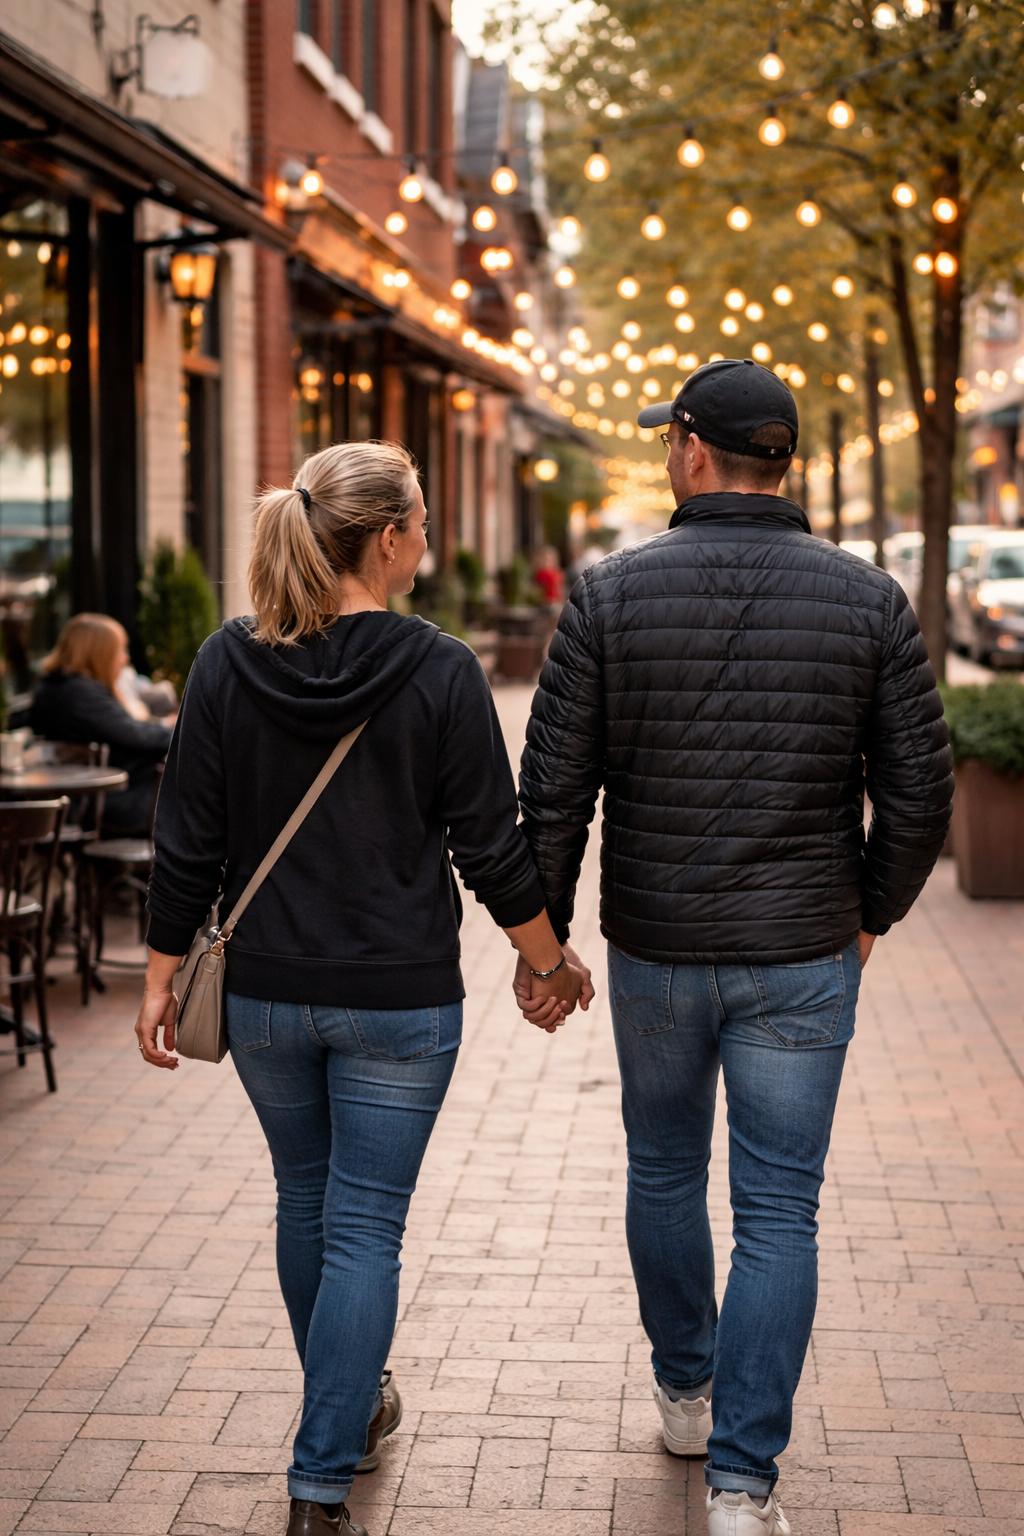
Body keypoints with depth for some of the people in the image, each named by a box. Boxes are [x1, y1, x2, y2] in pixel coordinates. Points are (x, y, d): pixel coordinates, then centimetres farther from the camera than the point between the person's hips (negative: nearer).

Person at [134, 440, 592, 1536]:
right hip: (398, 997, -3)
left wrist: (162, 975, 7)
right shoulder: (439, 673, -13)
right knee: (364, 1227, 3)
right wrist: (552, 962, 6)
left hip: (264, 992, 4)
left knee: (306, 1200, 22)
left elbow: (187, 845, -2)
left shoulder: (227, 663, -5)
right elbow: (492, 850, -8)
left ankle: (349, 1409, 41)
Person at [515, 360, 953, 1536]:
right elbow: (919, 793, -3)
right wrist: (869, 913, 13)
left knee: (664, 1172, 22)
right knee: (778, 1214, 5)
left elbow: (554, 789, -7)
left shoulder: (611, 594, -8)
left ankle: (686, 1393, 39)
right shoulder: (868, 602, -6)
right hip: (803, 957, -1)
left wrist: (542, 934, 5)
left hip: (653, 951, 1)